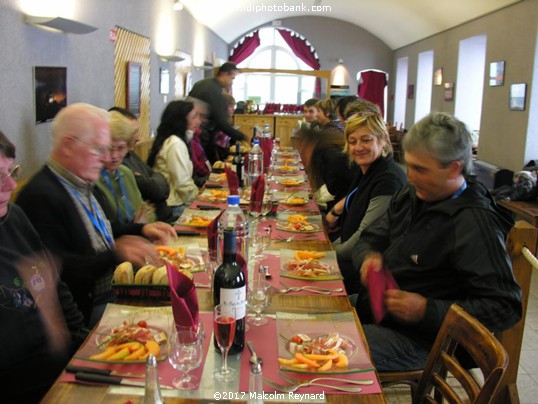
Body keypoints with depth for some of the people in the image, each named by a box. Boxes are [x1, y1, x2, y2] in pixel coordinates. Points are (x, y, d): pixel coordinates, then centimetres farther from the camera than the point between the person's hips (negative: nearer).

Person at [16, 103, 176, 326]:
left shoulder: (85, 185, 11)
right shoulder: (40, 196, -19)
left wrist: (142, 230, 10)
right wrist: (116, 254, -31)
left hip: (115, 295, 9)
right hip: (88, 313, -9)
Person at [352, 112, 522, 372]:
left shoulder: (476, 224, -20)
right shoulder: (411, 195, 6)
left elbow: (506, 308, -20)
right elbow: (369, 239, 15)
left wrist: (427, 311, -24)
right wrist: (370, 258, -10)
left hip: (415, 338, -8)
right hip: (371, 306, 8)